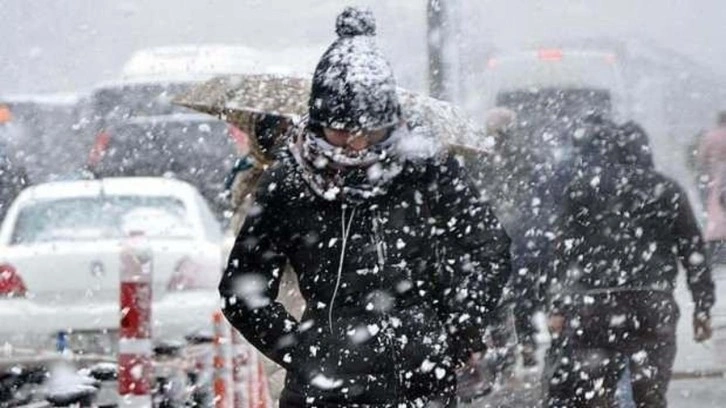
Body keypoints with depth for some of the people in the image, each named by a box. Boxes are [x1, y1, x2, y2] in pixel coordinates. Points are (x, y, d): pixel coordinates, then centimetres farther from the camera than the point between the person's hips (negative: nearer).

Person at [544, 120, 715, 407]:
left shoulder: (581, 188, 6)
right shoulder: (667, 190, 12)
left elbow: (565, 249, 0)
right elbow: (693, 251, 10)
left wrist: (558, 307, 1)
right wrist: (702, 307, 13)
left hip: (593, 305, -2)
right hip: (654, 306, 2)